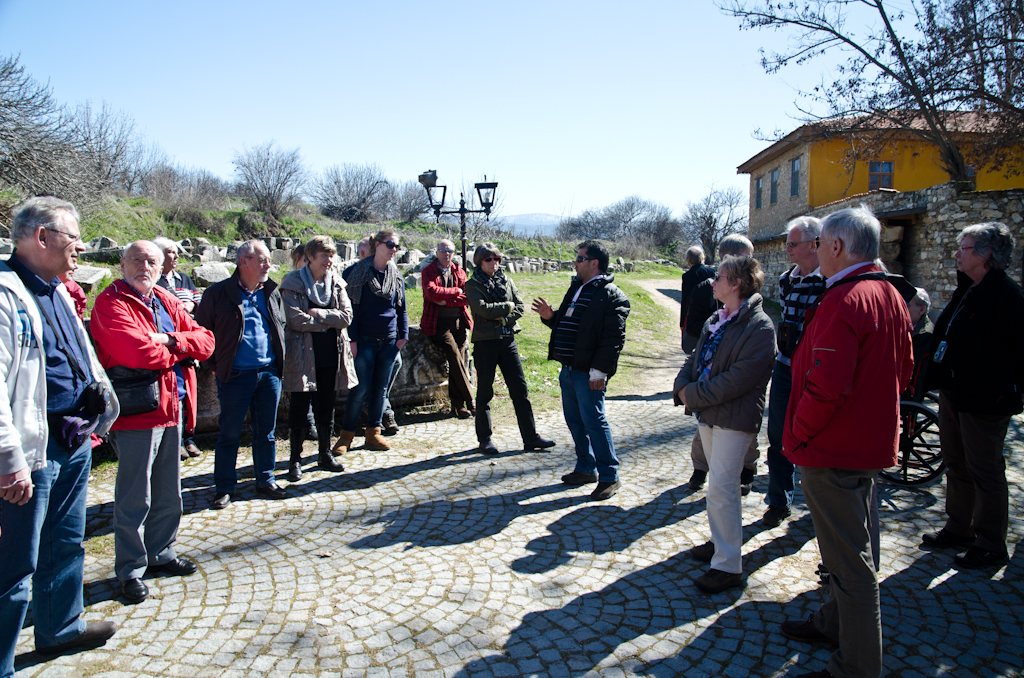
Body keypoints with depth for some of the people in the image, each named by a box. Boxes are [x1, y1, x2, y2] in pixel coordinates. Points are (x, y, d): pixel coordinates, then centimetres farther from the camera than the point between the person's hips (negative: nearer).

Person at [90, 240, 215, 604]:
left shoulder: (168, 301, 13)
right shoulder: (111, 302, -9)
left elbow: (205, 341, 6)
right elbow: (139, 352, -25)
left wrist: (171, 340, -12)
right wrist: (179, 351, -8)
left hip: (172, 408, 7)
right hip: (136, 412, -7)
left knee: (168, 492, 18)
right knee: (135, 497, 2)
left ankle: (160, 553, 34)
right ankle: (130, 570, 17)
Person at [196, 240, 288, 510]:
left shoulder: (272, 293, 9)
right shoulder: (219, 293, -6)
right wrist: (215, 365, -2)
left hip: (269, 373, 4)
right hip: (236, 375, -4)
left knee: (266, 431, 12)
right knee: (229, 433, 5)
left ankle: (266, 481, 25)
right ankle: (223, 488, 18)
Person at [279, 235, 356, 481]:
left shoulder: (336, 282, 8)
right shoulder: (293, 283, -5)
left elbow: (346, 316, -3)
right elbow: (295, 319, -17)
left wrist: (318, 314, -14)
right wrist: (329, 321, -9)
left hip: (331, 356, 4)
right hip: (303, 356, -4)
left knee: (327, 406, 12)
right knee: (299, 407, 2)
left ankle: (325, 454, 26)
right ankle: (295, 459, 15)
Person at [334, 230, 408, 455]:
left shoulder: (396, 275, 9)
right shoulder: (357, 272, -4)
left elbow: (402, 309, 15)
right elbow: (351, 308, -6)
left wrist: (403, 335, 6)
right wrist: (352, 339, -10)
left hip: (389, 341, 4)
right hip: (365, 341, -4)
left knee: (380, 388, 9)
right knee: (361, 389, -4)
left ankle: (373, 433, 20)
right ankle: (346, 435, 10)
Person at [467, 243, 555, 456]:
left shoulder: (506, 280, 11)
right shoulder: (473, 285, -3)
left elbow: (520, 307, 4)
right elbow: (484, 309, -18)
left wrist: (501, 316, -12)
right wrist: (508, 306, -7)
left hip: (508, 340, 4)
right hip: (485, 342, -4)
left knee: (520, 390, 5)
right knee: (485, 392, 6)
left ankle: (530, 437, 12)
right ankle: (484, 439, 18)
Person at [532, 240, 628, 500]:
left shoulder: (610, 295, -12)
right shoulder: (576, 288, 16)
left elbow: (613, 337, -18)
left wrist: (600, 370, -22)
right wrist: (550, 316, 7)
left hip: (589, 374, -9)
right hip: (568, 370, 9)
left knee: (594, 422, -5)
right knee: (574, 421, 16)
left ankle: (609, 477, 8)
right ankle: (586, 469, 30)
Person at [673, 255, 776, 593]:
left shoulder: (759, 327, -16)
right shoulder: (716, 322, 12)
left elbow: (739, 378, -23)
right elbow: (695, 359, 14)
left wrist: (693, 395, -19)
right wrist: (682, 387, -5)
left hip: (734, 417, -9)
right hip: (707, 413, 9)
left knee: (721, 488, -8)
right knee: (721, 484, 20)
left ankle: (728, 566, 2)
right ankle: (722, 542, 35)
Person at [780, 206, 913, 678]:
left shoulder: (842, 302, -24)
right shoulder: (891, 296, 8)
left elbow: (826, 386, -30)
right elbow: (904, 369, 17)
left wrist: (798, 433, -16)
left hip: (833, 450, -10)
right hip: (873, 441, 10)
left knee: (848, 558, 1)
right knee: (851, 546, 23)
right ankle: (836, 622, 42)